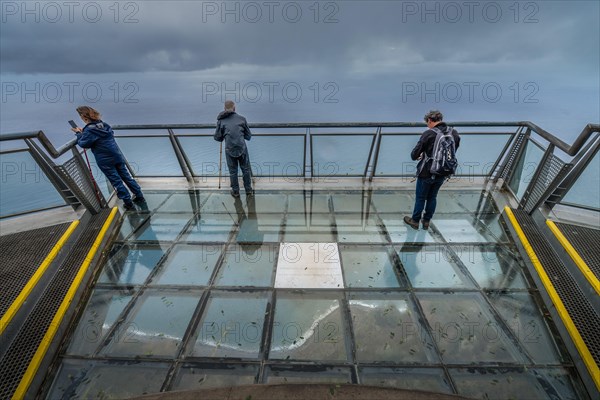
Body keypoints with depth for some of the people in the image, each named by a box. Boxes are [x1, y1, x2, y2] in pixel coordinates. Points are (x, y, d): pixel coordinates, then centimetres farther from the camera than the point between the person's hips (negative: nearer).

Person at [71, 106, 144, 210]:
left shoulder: (89, 130, -14)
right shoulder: (103, 124, 7)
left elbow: (83, 144, -10)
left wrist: (79, 133, 7)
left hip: (105, 161, -6)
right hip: (117, 156, 6)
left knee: (116, 182, 2)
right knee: (126, 177, 14)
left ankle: (128, 203, 6)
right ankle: (140, 196, 17)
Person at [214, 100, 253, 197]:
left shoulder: (221, 120, 5)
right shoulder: (241, 118, 5)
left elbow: (217, 138, 7)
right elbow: (249, 136, 9)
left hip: (229, 149, 0)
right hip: (242, 148, 0)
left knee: (233, 171, 12)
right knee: (246, 169, 13)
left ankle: (235, 192, 23)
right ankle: (249, 190, 22)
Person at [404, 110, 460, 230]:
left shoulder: (429, 134, -19)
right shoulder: (454, 133, -1)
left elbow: (414, 154, -17)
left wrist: (416, 157, 6)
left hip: (427, 173, -5)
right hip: (442, 174, 5)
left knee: (420, 198, 12)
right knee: (432, 197, 20)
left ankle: (415, 221, 27)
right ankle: (426, 221, 31)